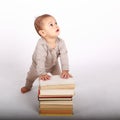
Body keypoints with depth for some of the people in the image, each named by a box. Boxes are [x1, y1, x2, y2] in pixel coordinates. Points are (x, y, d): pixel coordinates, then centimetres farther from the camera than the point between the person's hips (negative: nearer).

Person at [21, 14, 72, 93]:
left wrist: (65, 70, -43)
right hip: (38, 65, -2)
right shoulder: (41, 45, -45)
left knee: (59, 75, 7)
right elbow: (40, 60, -46)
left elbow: (64, 56, -36)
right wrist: (42, 74, -51)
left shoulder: (61, 42, -34)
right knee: (31, 76, 16)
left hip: (54, 64, 2)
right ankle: (28, 86, 50)